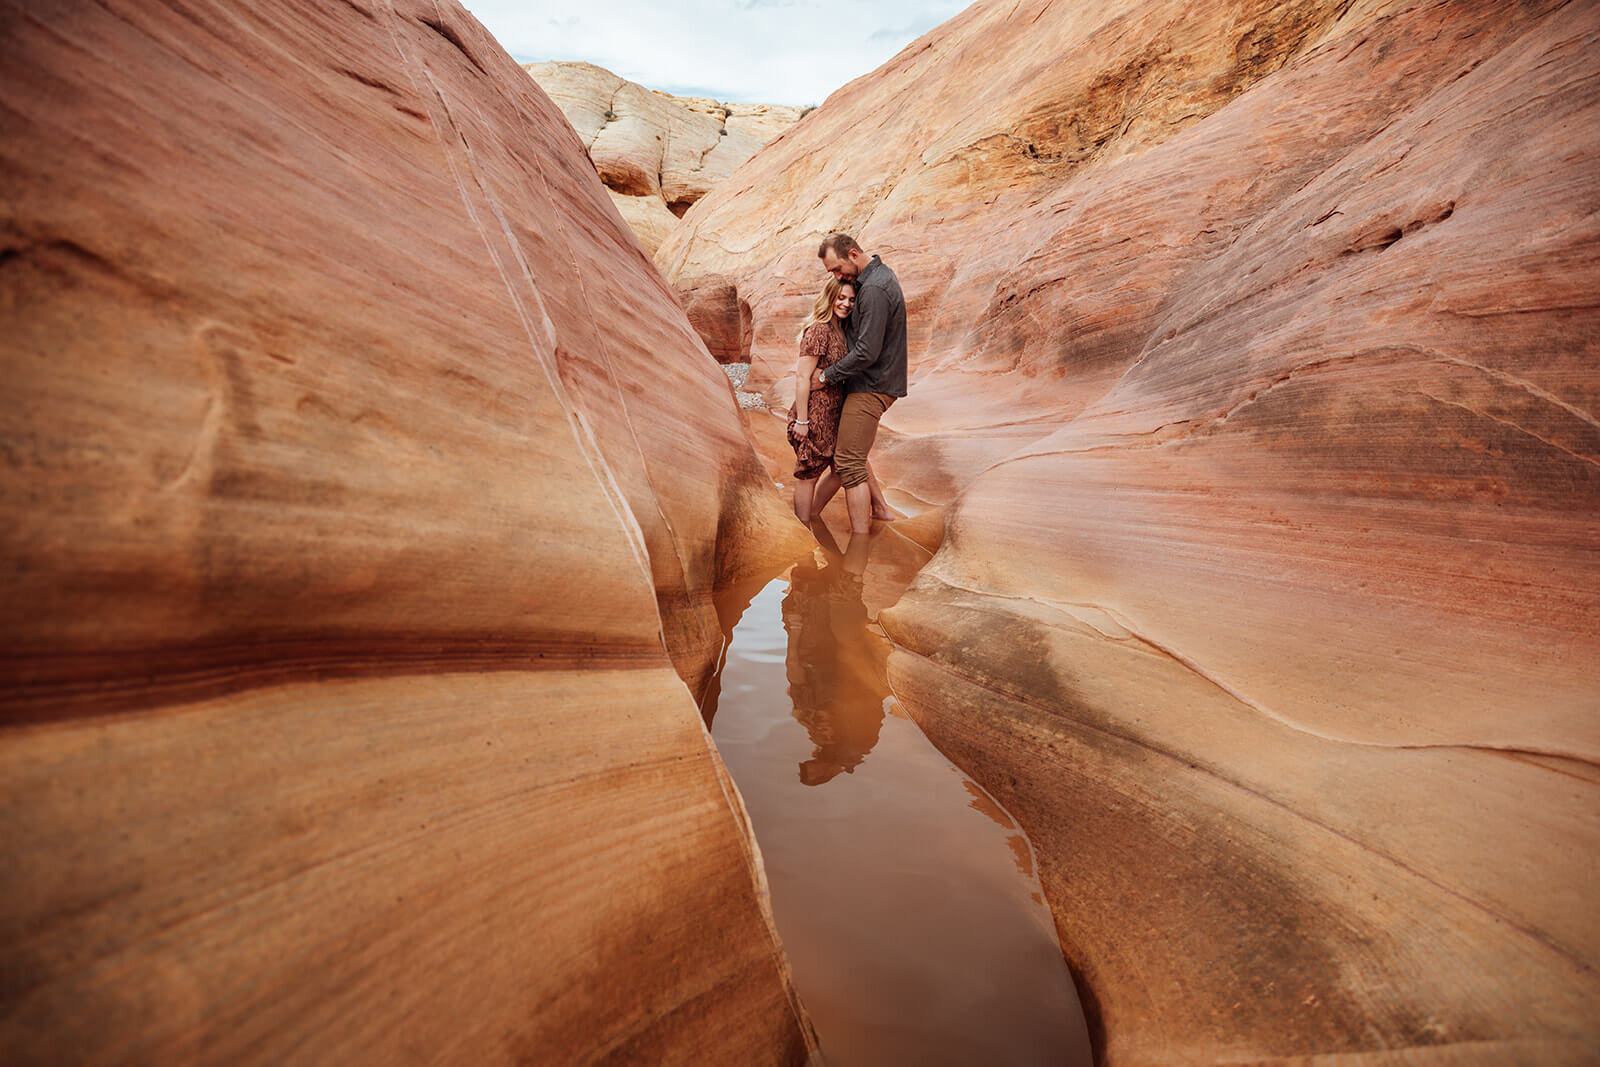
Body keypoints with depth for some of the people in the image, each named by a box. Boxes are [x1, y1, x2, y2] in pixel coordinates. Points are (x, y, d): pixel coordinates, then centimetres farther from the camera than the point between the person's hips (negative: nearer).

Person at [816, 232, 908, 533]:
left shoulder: (874, 290, -21)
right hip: (873, 382, 11)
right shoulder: (880, 274, 13)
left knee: (849, 463, -12)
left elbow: (867, 352, -25)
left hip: (871, 386, -11)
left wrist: (827, 375, -13)